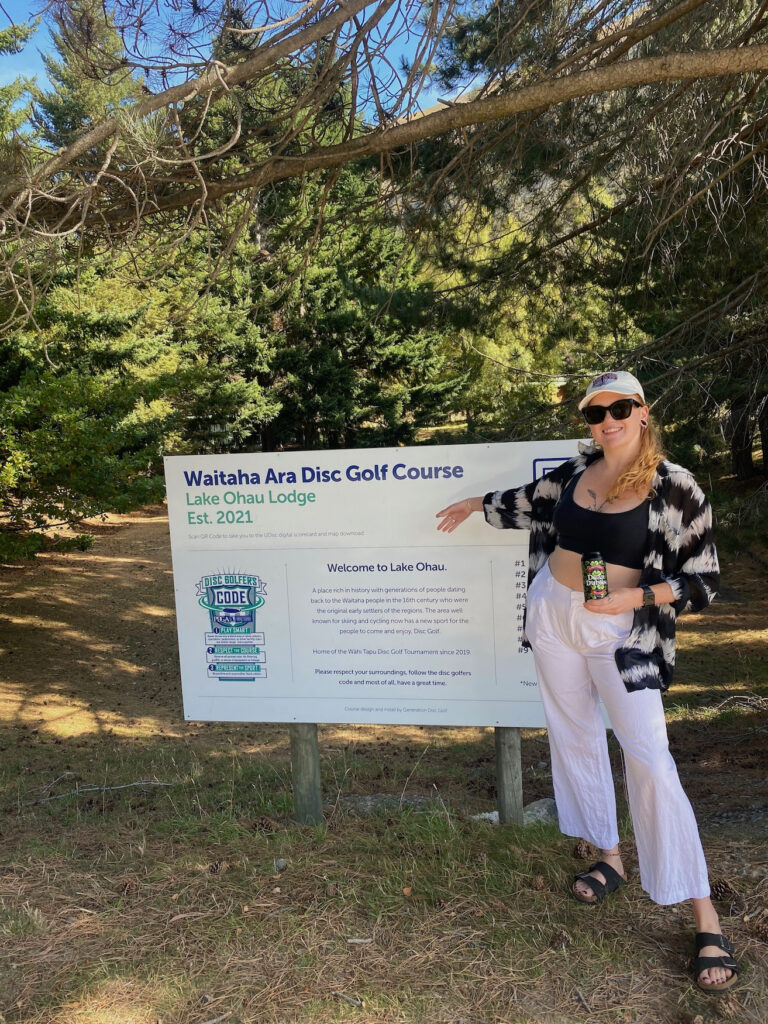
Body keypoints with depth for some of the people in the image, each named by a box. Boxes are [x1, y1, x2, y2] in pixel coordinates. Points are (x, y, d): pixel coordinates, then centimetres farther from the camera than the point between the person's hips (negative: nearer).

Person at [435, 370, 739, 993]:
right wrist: (474, 506, 32)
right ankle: (609, 857, 31)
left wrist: (636, 597, -22)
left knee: (650, 760, -10)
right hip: (552, 615, 5)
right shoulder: (577, 470, 1)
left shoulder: (676, 488, -12)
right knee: (574, 737, 12)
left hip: (620, 634, -5)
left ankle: (705, 916, -1)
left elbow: (704, 581, -9)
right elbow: (529, 503, 21)